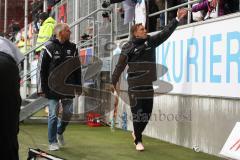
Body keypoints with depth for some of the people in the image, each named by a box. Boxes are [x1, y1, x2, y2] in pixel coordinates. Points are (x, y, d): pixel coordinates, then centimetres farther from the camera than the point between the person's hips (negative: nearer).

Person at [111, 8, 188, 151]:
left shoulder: (151, 41, 10)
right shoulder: (129, 47, -5)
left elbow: (166, 32, 10)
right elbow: (120, 66, -3)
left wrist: (177, 19, 4)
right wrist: (114, 82, -4)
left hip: (148, 85, 5)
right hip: (135, 86, -5)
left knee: (147, 113, 9)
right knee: (137, 113, -4)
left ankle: (136, 133, 32)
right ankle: (138, 141, 7)